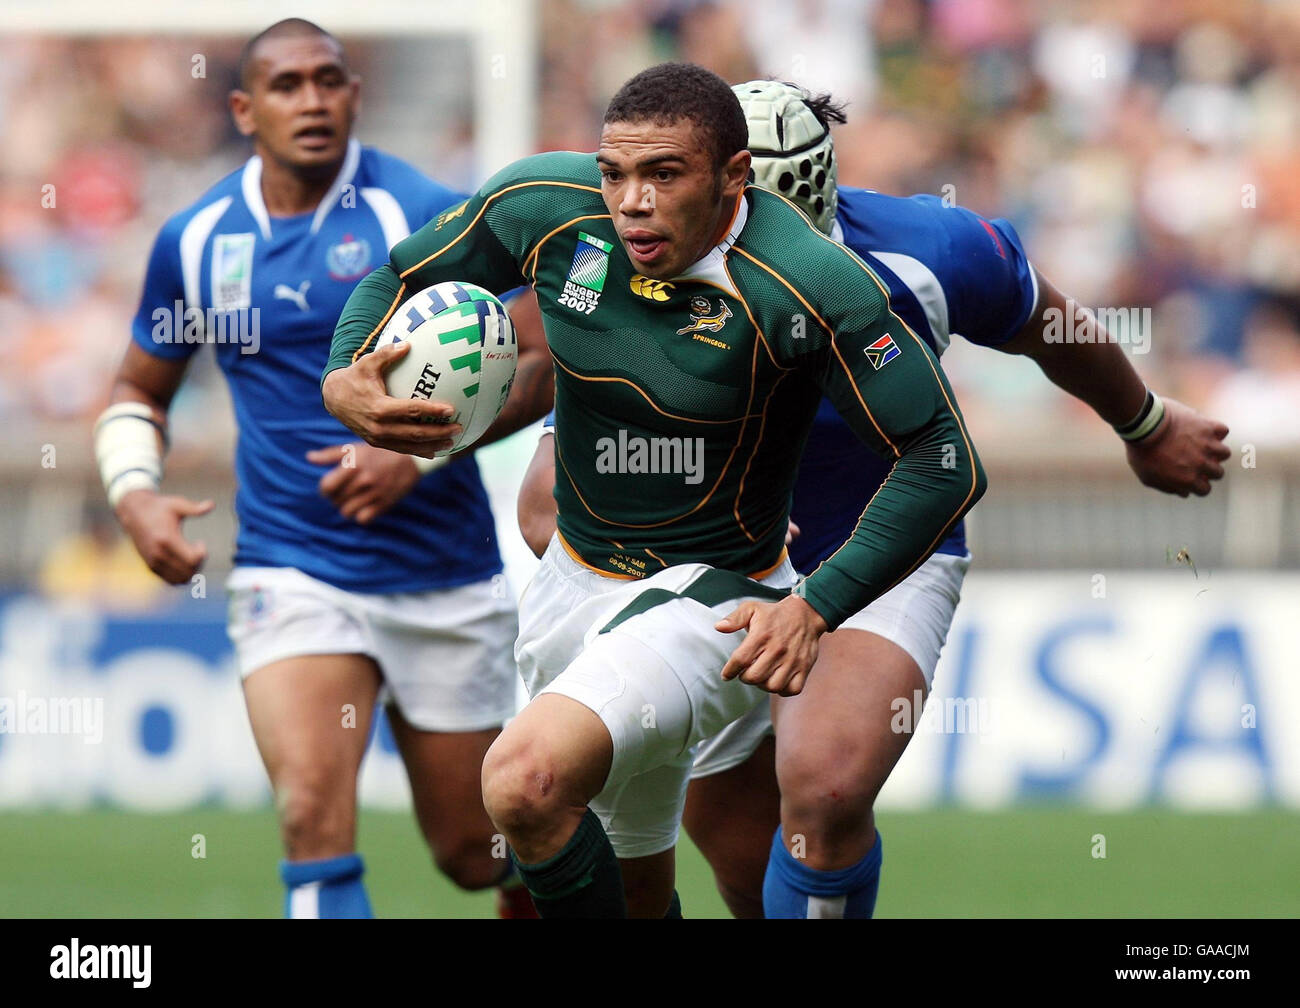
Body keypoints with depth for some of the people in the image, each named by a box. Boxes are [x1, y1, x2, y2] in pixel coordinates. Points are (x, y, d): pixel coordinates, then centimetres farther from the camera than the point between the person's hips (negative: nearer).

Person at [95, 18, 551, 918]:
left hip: (445, 576, -1)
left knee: (475, 854, 9)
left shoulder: (428, 215, -7)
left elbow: (537, 360, -7)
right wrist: (135, 493, 0)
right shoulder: (194, 241, 4)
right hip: (291, 569, 1)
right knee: (314, 818, -21)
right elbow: (141, 387, 19)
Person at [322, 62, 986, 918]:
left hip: (711, 598, -6)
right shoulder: (547, 205, -12)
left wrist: (814, 609, -25)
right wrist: (344, 379, -15)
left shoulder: (814, 285, -25)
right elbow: (402, 276, 6)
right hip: (571, 582, 6)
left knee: (524, 783, -30)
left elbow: (945, 460, -20)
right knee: (636, 886, 18)